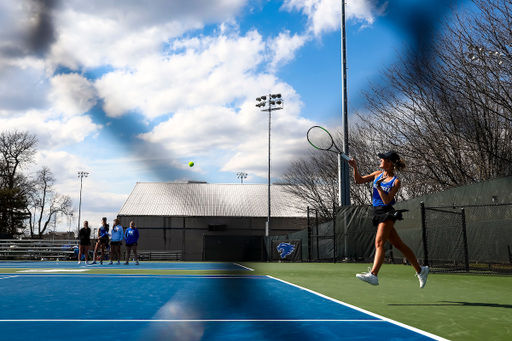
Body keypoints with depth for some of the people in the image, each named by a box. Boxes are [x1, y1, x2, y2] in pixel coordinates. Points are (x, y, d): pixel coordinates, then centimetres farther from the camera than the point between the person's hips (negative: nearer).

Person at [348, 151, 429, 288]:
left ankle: (373, 274, -30)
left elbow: (387, 200, -15)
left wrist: (378, 186, -22)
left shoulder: (396, 181, -8)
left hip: (387, 213, -7)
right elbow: (359, 180, 12)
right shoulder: (377, 174, 10)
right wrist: (355, 167, -2)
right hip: (378, 213, 7)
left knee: (379, 242, -20)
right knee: (398, 244, 10)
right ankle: (420, 270, 21)